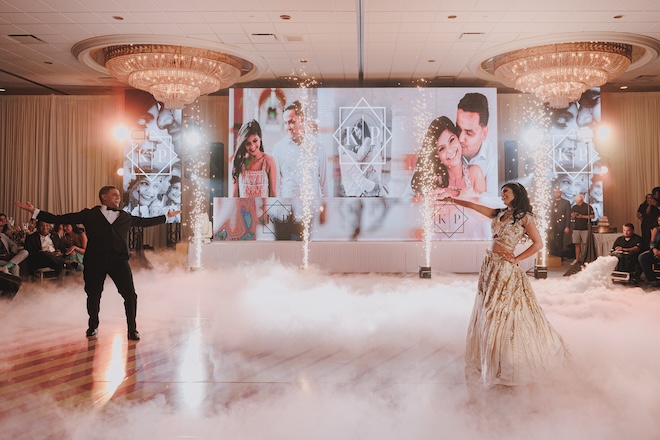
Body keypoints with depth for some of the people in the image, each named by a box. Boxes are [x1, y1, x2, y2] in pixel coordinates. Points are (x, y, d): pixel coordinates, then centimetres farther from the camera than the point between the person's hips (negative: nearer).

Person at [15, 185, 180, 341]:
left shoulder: (125, 217, 15)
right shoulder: (89, 215, 7)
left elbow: (145, 221, 27)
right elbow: (59, 219, 6)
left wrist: (166, 217, 30)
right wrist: (35, 212, 2)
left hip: (119, 260, 1)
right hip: (95, 261, -1)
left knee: (130, 295, -6)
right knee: (93, 295, 10)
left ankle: (132, 329, 9)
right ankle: (93, 327, 34)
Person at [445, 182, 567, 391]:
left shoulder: (525, 217, -5)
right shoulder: (499, 214, 12)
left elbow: (538, 243, -7)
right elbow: (473, 205, 15)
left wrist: (516, 259, -10)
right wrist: (453, 199, 13)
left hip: (506, 268, -6)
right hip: (490, 266, 6)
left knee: (505, 312, -2)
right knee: (489, 311, 11)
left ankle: (511, 360, 11)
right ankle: (491, 357, 24)